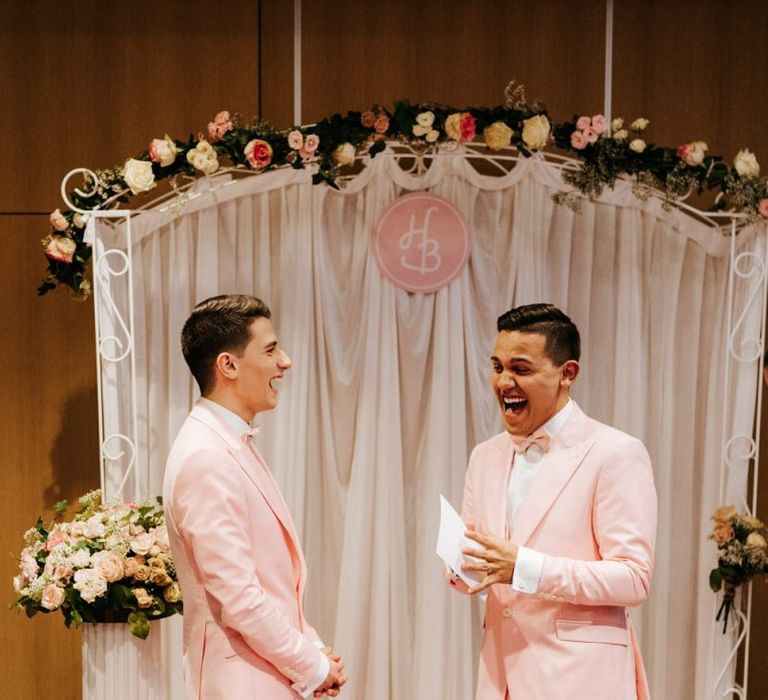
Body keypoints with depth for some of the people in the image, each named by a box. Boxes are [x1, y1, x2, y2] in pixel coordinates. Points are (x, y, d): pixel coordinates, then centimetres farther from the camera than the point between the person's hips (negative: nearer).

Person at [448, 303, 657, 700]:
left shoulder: (616, 454, -10)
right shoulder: (485, 457, 9)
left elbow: (633, 578, -15)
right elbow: (474, 559, 12)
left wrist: (523, 567, -23)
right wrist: (464, 570, -11)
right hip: (501, 668, 5)